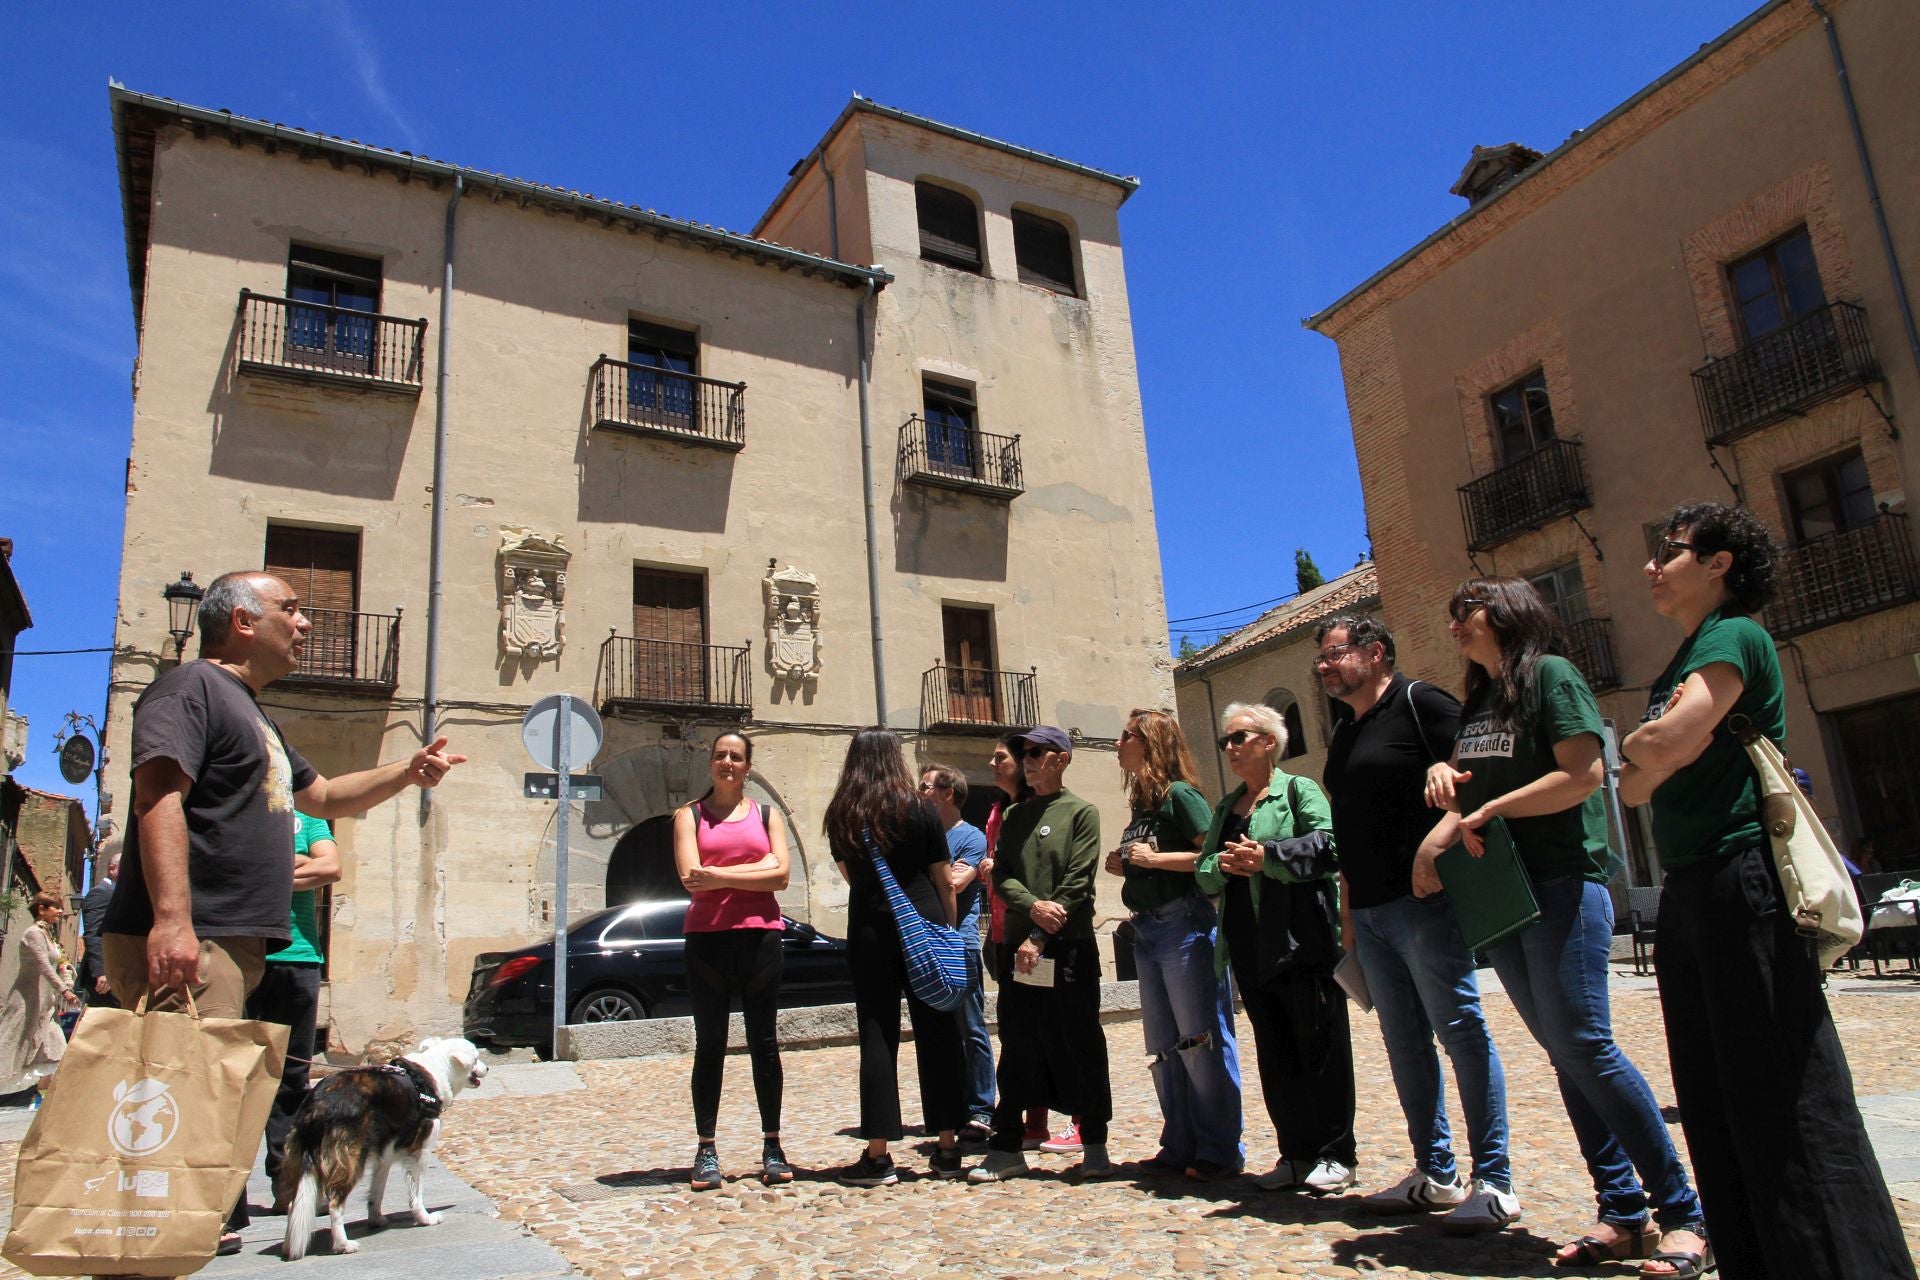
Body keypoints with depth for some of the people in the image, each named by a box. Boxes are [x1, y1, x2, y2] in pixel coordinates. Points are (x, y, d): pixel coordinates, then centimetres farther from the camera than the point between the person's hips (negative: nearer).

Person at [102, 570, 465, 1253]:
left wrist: (406, 772, 21)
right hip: (183, 941, -10)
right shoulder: (189, 687, -5)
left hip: (237, 943, 10)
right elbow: (159, 799, -18)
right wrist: (171, 918, -29)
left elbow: (323, 796, 36)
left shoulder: (253, 715, 27)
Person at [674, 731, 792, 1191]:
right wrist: (755, 867, -8)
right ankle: (705, 1150, 12)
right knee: (709, 1044, 4)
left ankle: (772, 1146, 14)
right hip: (707, 937, -1)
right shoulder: (689, 815, 8)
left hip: (761, 934, 1)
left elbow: (781, 876, -3)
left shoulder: (766, 815, 12)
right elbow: (691, 877, -8)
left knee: (764, 1040, 6)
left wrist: (720, 876, -9)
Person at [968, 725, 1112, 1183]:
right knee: (1018, 1050, 8)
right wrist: (1033, 906, -14)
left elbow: (1077, 883, -9)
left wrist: (1040, 938, -15)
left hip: (1069, 949, -4)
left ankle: (1095, 1145, 15)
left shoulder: (1081, 813, -1)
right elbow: (1002, 874, 6)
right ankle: (1007, 1148, 16)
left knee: (1080, 1047, 2)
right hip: (1019, 948, 5)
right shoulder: (1014, 816, 15)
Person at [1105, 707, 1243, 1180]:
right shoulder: (1140, 802, 15)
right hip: (1146, 929, 9)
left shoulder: (1180, 795, -10)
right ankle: (1180, 1145, 22)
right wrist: (1125, 867, 5)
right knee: (1162, 1047, 13)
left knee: (1201, 1039, -2)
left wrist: (1156, 858, -18)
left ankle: (1220, 1150, 7)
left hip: (1184, 924, -9)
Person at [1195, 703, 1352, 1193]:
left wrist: (1268, 857, -25)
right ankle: (1298, 1153, 20)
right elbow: (1204, 871, 14)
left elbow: (1327, 845, -16)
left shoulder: (1298, 790, -1)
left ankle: (1336, 1156, 11)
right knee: (1275, 1055, 10)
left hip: (1302, 943, -6)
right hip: (1250, 949, 7)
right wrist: (1221, 865, -8)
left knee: (1321, 1047, 1)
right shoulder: (1225, 807, 19)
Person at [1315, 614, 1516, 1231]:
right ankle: (1435, 1175, 21)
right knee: (1405, 1042, 12)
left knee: (1461, 1032, -2)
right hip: (1369, 910, 9)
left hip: (1421, 901, -9)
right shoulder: (1343, 731, 18)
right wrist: (1348, 887, 19)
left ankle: (1494, 1182, 6)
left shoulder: (1417, 703, -6)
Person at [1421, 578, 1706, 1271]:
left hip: (1561, 882, -8)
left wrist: (1479, 814, -13)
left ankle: (1681, 1211, 2)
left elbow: (1582, 774, -16)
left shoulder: (1551, 674, -6)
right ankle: (1624, 1212, 14)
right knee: (1564, 1052, 8)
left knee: (1583, 1044, -10)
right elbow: (1459, 781, 22)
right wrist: (1441, 773, -2)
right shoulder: (1478, 699, 18)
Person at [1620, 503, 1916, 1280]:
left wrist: (1641, 744, -3)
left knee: (1784, 1099, -6)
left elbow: (1665, 743, -22)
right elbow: (1635, 788, 17)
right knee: (1714, 1104, 13)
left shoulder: (1735, 636, -7)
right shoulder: (1687, 655, 21)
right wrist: (1655, 754, -2)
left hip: (1743, 880, -10)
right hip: (1691, 892, 10)